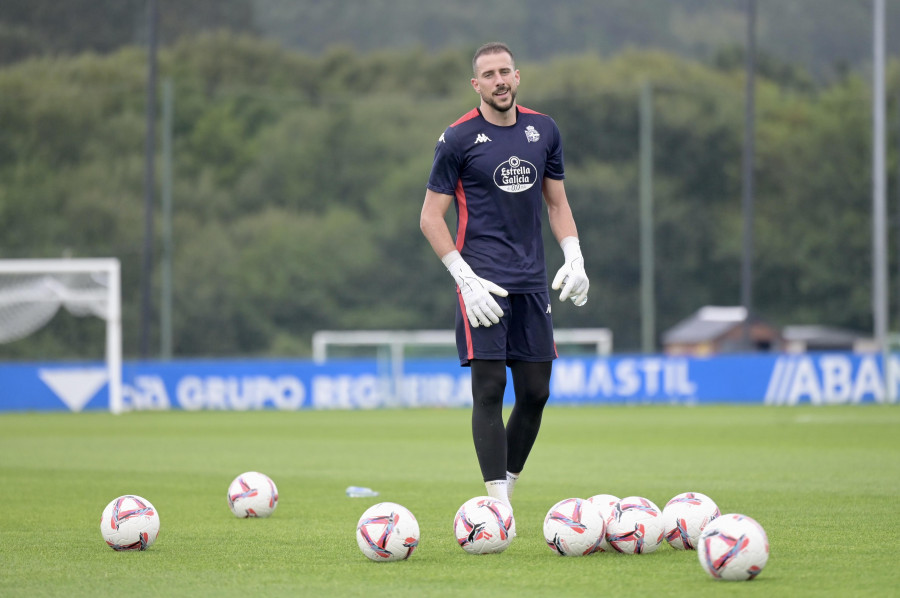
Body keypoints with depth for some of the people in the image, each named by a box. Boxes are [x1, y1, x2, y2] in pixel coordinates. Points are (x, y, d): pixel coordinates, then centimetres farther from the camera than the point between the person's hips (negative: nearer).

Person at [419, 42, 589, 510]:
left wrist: (574, 258, 5)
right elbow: (430, 217, -3)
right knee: (489, 390, -11)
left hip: (532, 280, 5)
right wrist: (466, 278, -13)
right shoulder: (458, 138, -4)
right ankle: (498, 504, -13)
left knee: (535, 393, 5)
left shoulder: (543, 130, 10)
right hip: (483, 280, -5)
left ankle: (508, 485, 20)